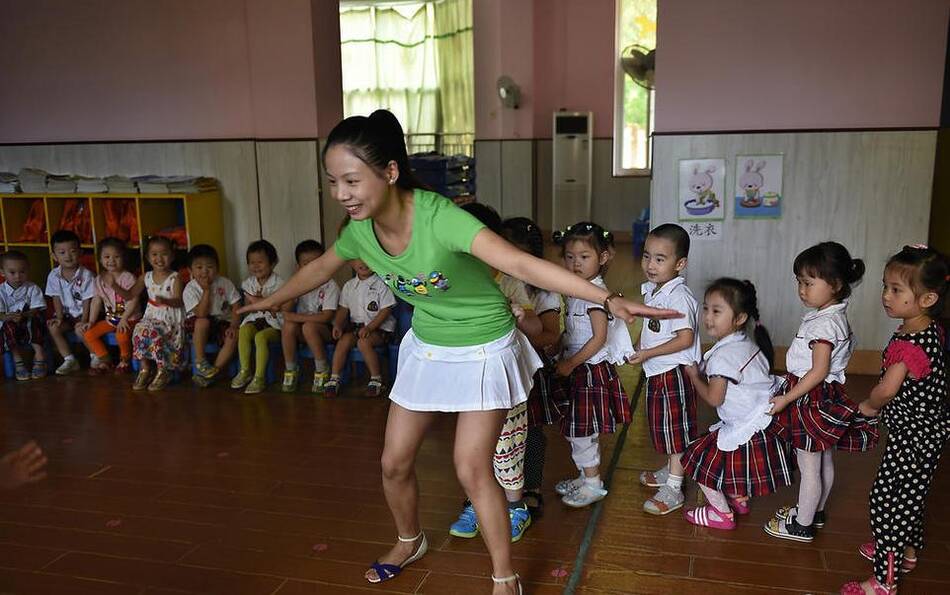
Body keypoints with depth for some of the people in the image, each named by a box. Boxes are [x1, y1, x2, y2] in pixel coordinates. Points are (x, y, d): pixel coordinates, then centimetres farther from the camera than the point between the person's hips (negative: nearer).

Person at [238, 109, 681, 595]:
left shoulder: (438, 217, -34)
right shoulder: (360, 229, -13)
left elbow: (521, 265, -43)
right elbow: (320, 268, 10)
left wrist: (608, 300, -53)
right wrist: (271, 301, 25)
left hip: (483, 350, -6)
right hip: (426, 348, 6)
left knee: (472, 469, -6)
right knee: (394, 462, 12)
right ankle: (409, 541, 42)